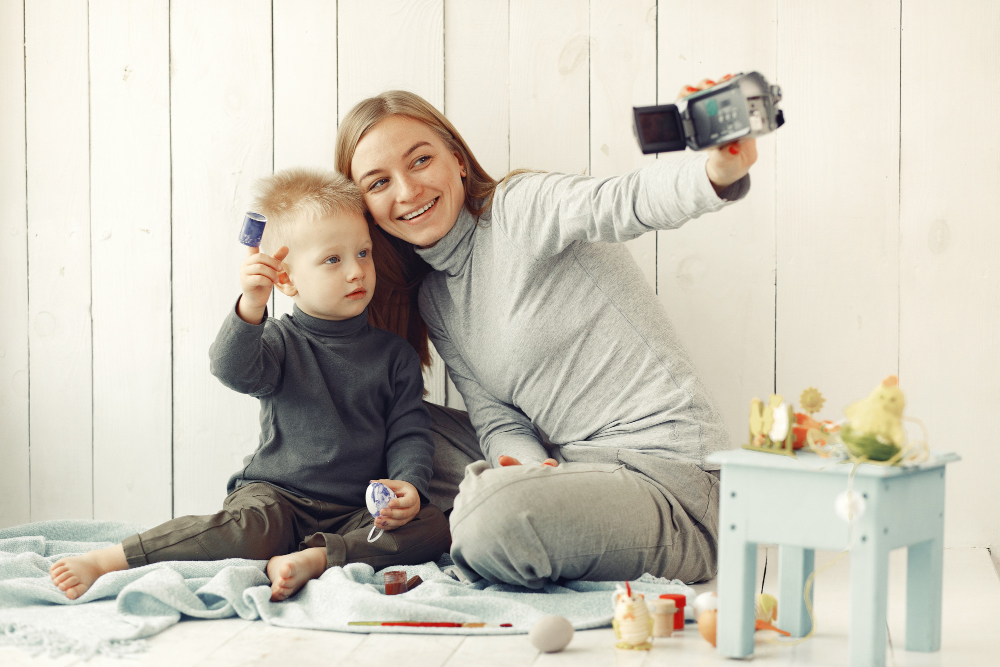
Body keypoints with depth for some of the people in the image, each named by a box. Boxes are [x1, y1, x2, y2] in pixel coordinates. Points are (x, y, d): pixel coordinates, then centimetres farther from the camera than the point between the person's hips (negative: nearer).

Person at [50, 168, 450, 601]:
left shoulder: (394, 355, 10)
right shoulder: (280, 341, 1)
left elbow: (409, 433, 8)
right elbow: (234, 370, -20)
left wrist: (409, 485, -13)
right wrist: (251, 308, -38)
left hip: (357, 513, 3)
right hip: (277, 496, -3)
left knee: (434, 527, -22)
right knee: (252, 528, -35)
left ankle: (313, 559, -33)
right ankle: (105, 562, -29)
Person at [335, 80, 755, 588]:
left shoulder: (520, 208, -7)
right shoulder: (433, 300, 15)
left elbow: (625, 202, -28)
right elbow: (497, 422, 9)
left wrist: (717, 172, -50)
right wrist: (536, 470, -16)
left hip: (666, 473, -8)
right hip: (581, 469, 8)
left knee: (492, 514, -30)